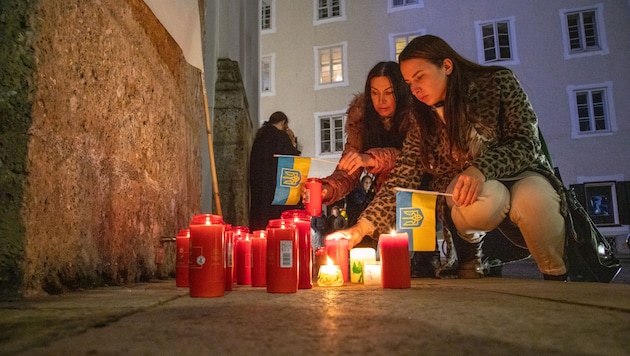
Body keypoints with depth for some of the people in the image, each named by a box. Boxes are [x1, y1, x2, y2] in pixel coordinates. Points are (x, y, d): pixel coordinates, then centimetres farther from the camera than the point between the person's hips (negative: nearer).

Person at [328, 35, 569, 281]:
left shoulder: (499, 82, -7)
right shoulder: (424, 124, -2)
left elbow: (526, 142, -12)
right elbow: (401, 182, -6)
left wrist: (482, 169, -32)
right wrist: (361, 229, -17)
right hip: (462, 192, 1)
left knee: (531, 200, -36)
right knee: (485, 198, -35)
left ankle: (556, 278, -11)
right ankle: (468, 250, -2)